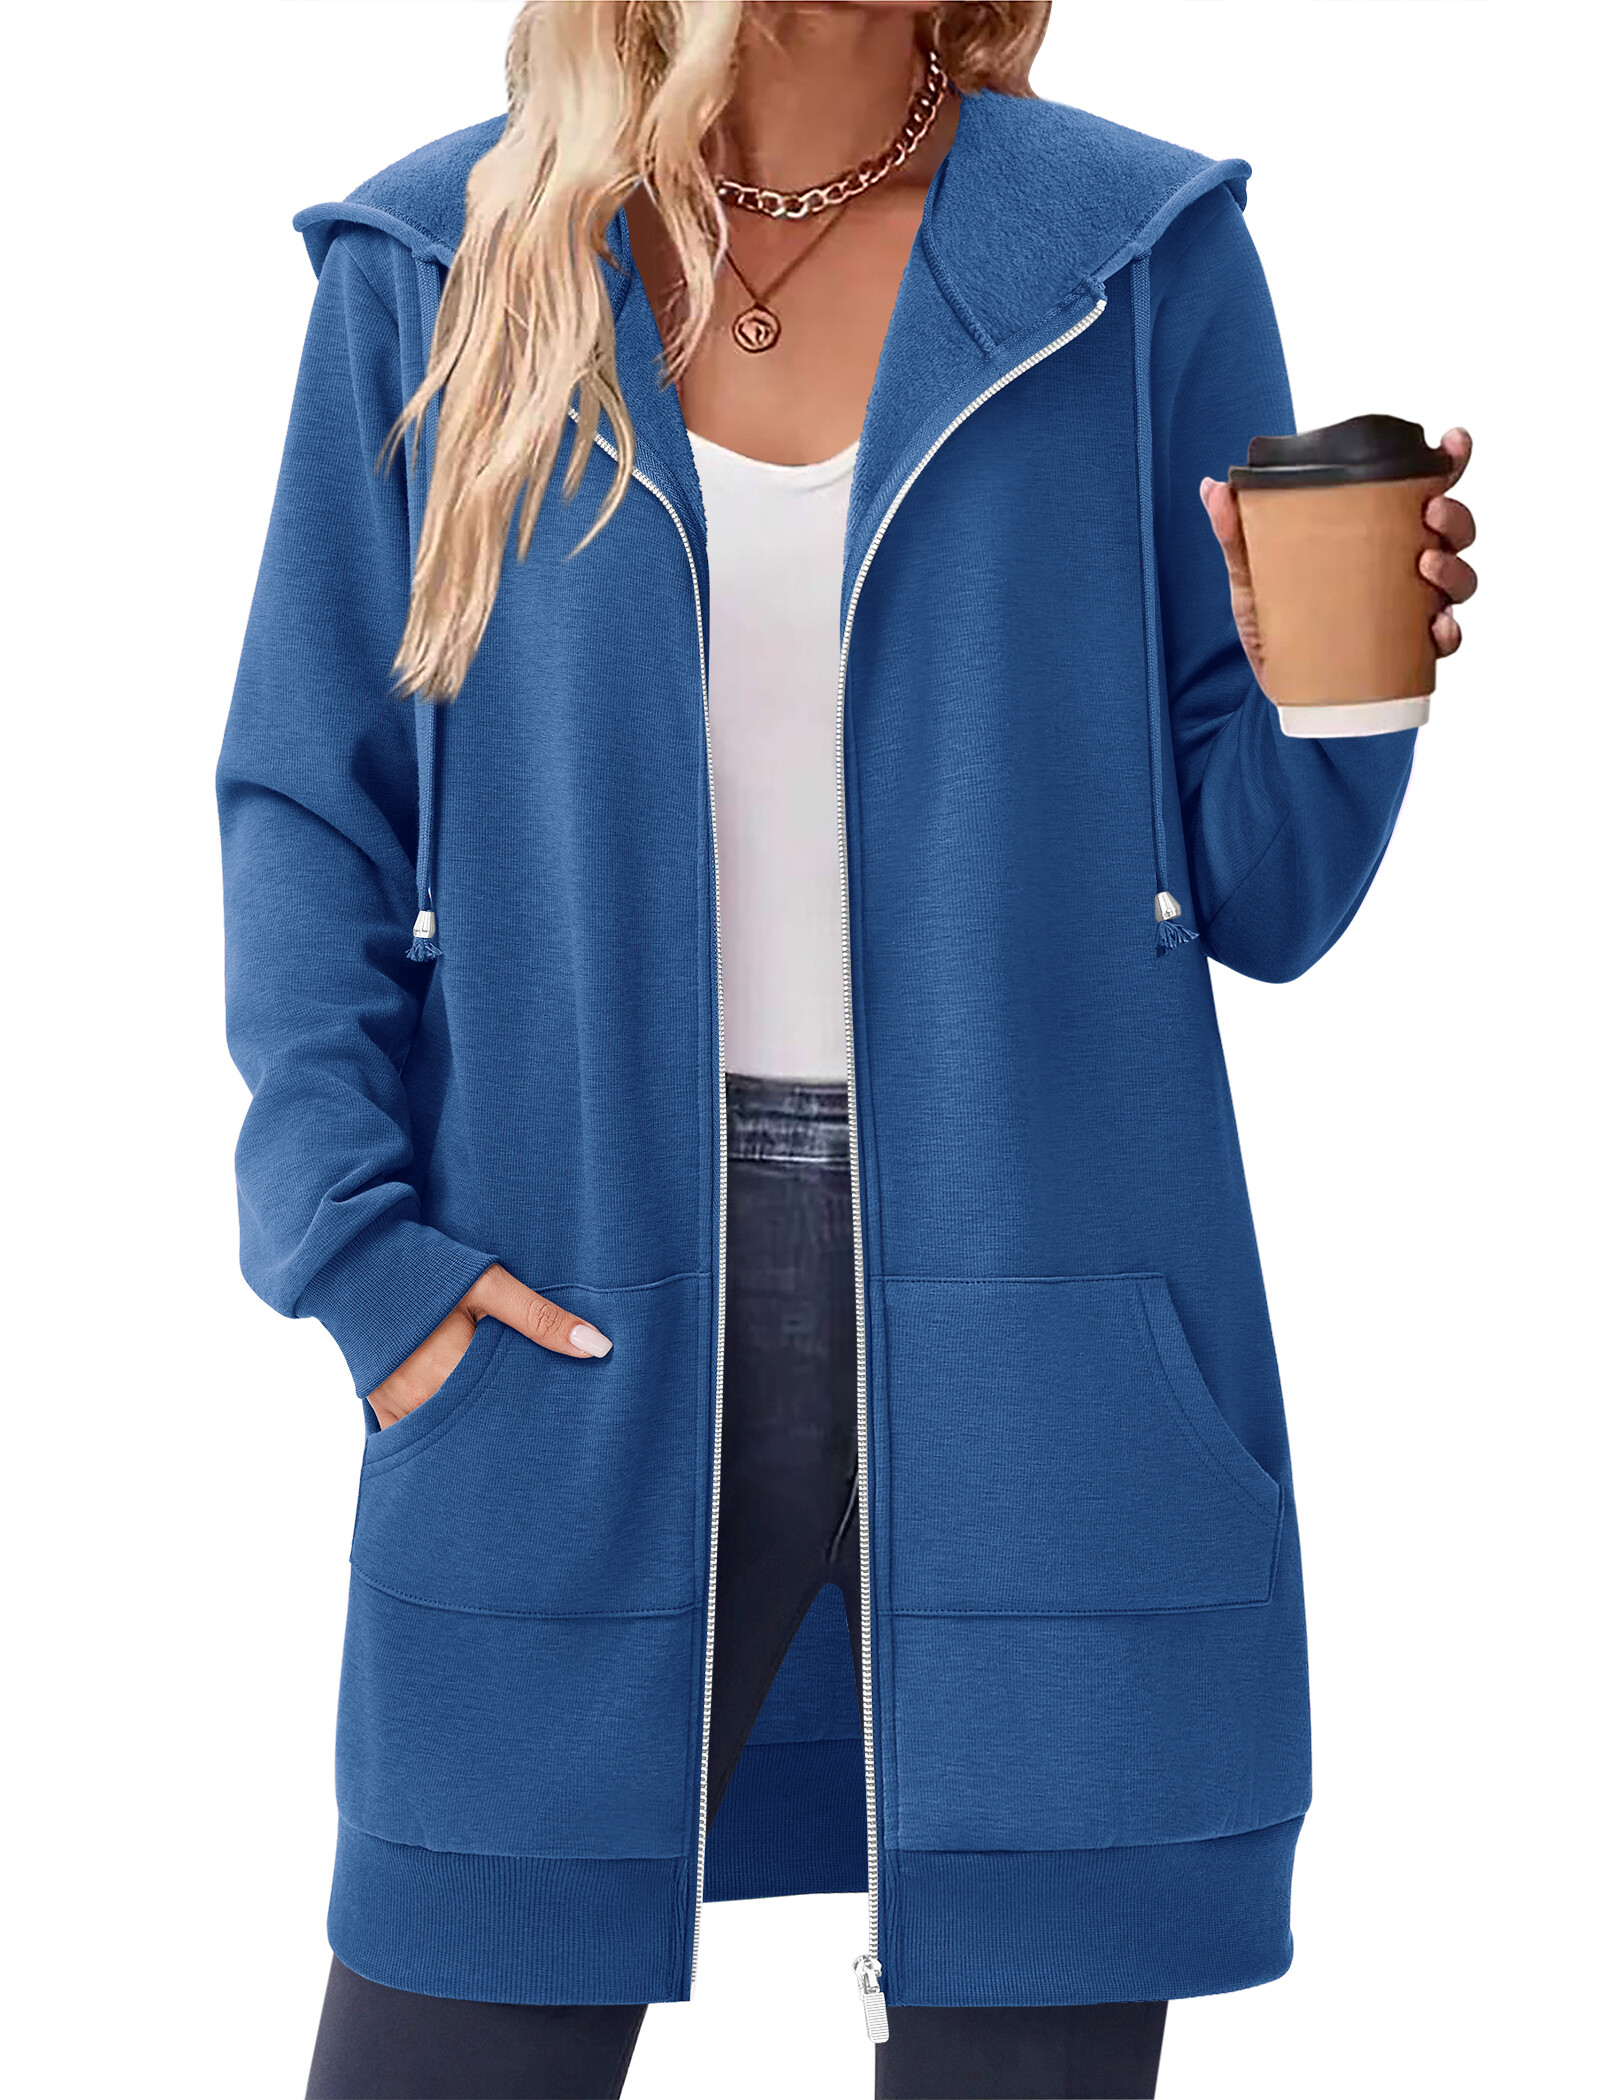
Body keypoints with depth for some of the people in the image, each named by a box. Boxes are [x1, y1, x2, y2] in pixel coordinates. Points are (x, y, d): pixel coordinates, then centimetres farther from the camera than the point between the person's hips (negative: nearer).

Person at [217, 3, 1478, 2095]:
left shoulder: (1134, 257, 3)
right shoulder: (438, 270, 4)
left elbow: (1252, 892, 4)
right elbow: (309, 804, 6)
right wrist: (358, 1242, -4)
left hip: (1037, 1354, 0)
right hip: (577, 1329, 0)